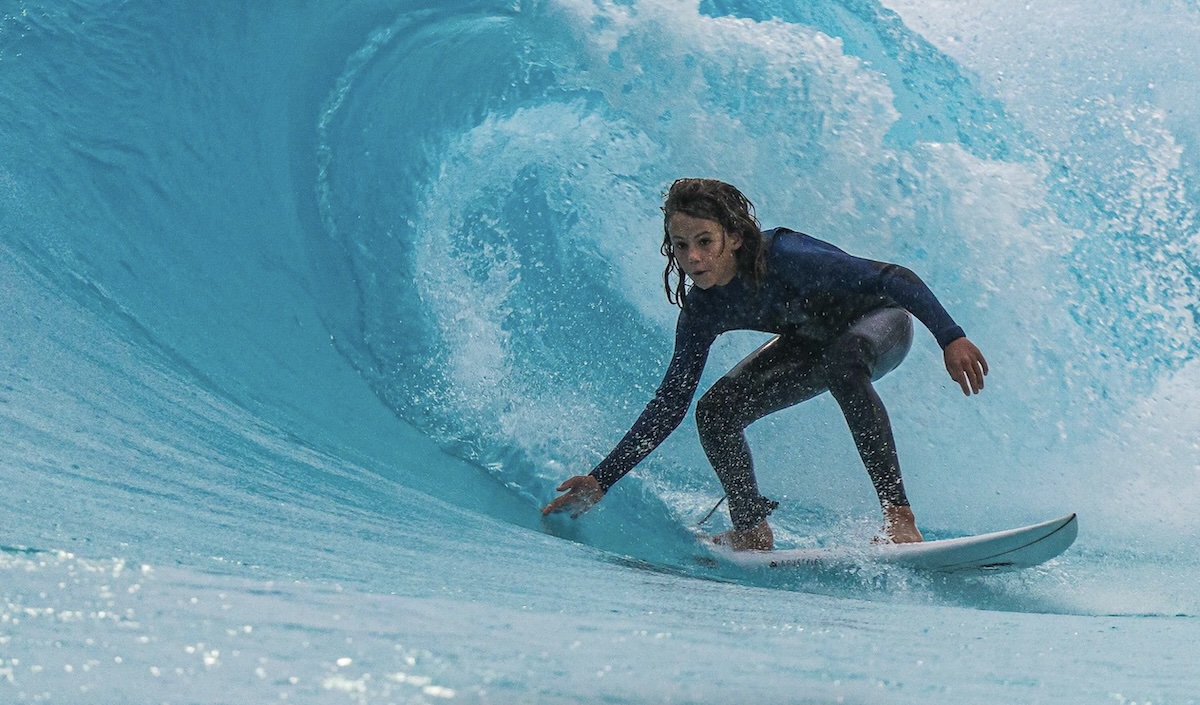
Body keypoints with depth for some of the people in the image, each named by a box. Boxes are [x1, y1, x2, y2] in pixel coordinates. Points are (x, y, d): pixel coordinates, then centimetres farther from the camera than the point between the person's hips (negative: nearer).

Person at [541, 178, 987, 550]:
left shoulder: (784, 256, -36)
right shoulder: (702, 311, -18)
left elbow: (896, 279, -33)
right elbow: (670, 404, -10)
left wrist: (951, 339, -42)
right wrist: (600, 481, -15)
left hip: (880, 321, -6)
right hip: (813, 341, 6)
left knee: (842, 360, -40)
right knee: (715, 412, -11)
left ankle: (900, 519, -38)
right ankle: (752, 532, 9)